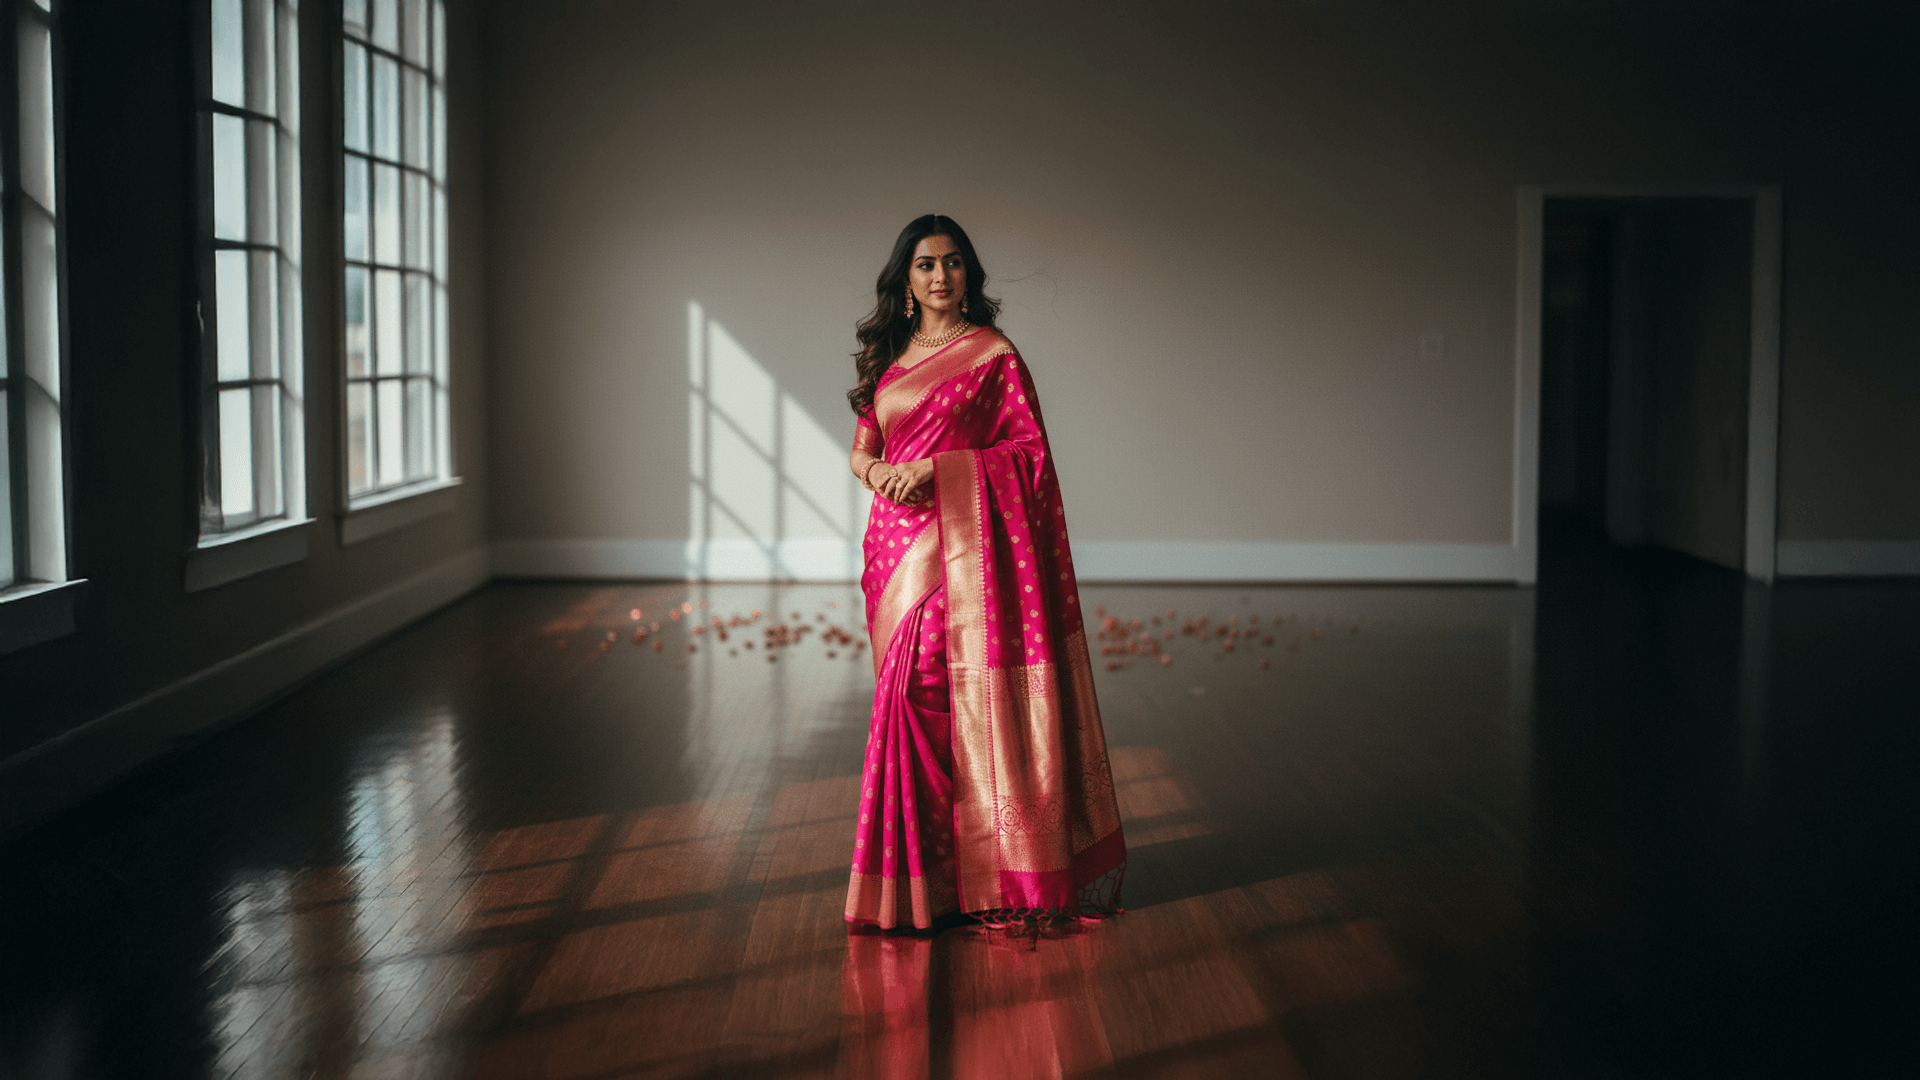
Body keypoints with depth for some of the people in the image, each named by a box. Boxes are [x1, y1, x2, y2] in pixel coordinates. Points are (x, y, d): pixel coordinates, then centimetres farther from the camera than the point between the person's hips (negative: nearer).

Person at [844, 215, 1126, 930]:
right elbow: (861, 450, 19)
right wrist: (878, 473, -5)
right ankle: (919, 868, 10)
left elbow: (1030, 449, -4)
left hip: (965, 540, -5)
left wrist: (937, 467, -13)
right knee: (910, 689, 3)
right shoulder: (887, 357, 16)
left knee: (938, 688, -11)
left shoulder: (992, 353, 1)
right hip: (898, 538, 5)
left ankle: (965, 870, -2)